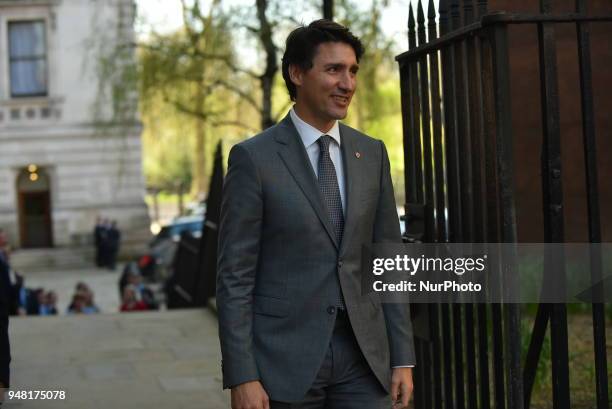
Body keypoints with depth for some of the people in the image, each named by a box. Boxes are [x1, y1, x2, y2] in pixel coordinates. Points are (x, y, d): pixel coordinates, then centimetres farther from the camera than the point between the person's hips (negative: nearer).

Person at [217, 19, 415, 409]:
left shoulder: (372, 154, 8)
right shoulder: (253, 158, -6)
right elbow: (234, 275, -8)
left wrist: (403, 359, 5)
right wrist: (241, 377, -14)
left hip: (362, 357, 4)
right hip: (284, 359, -4)